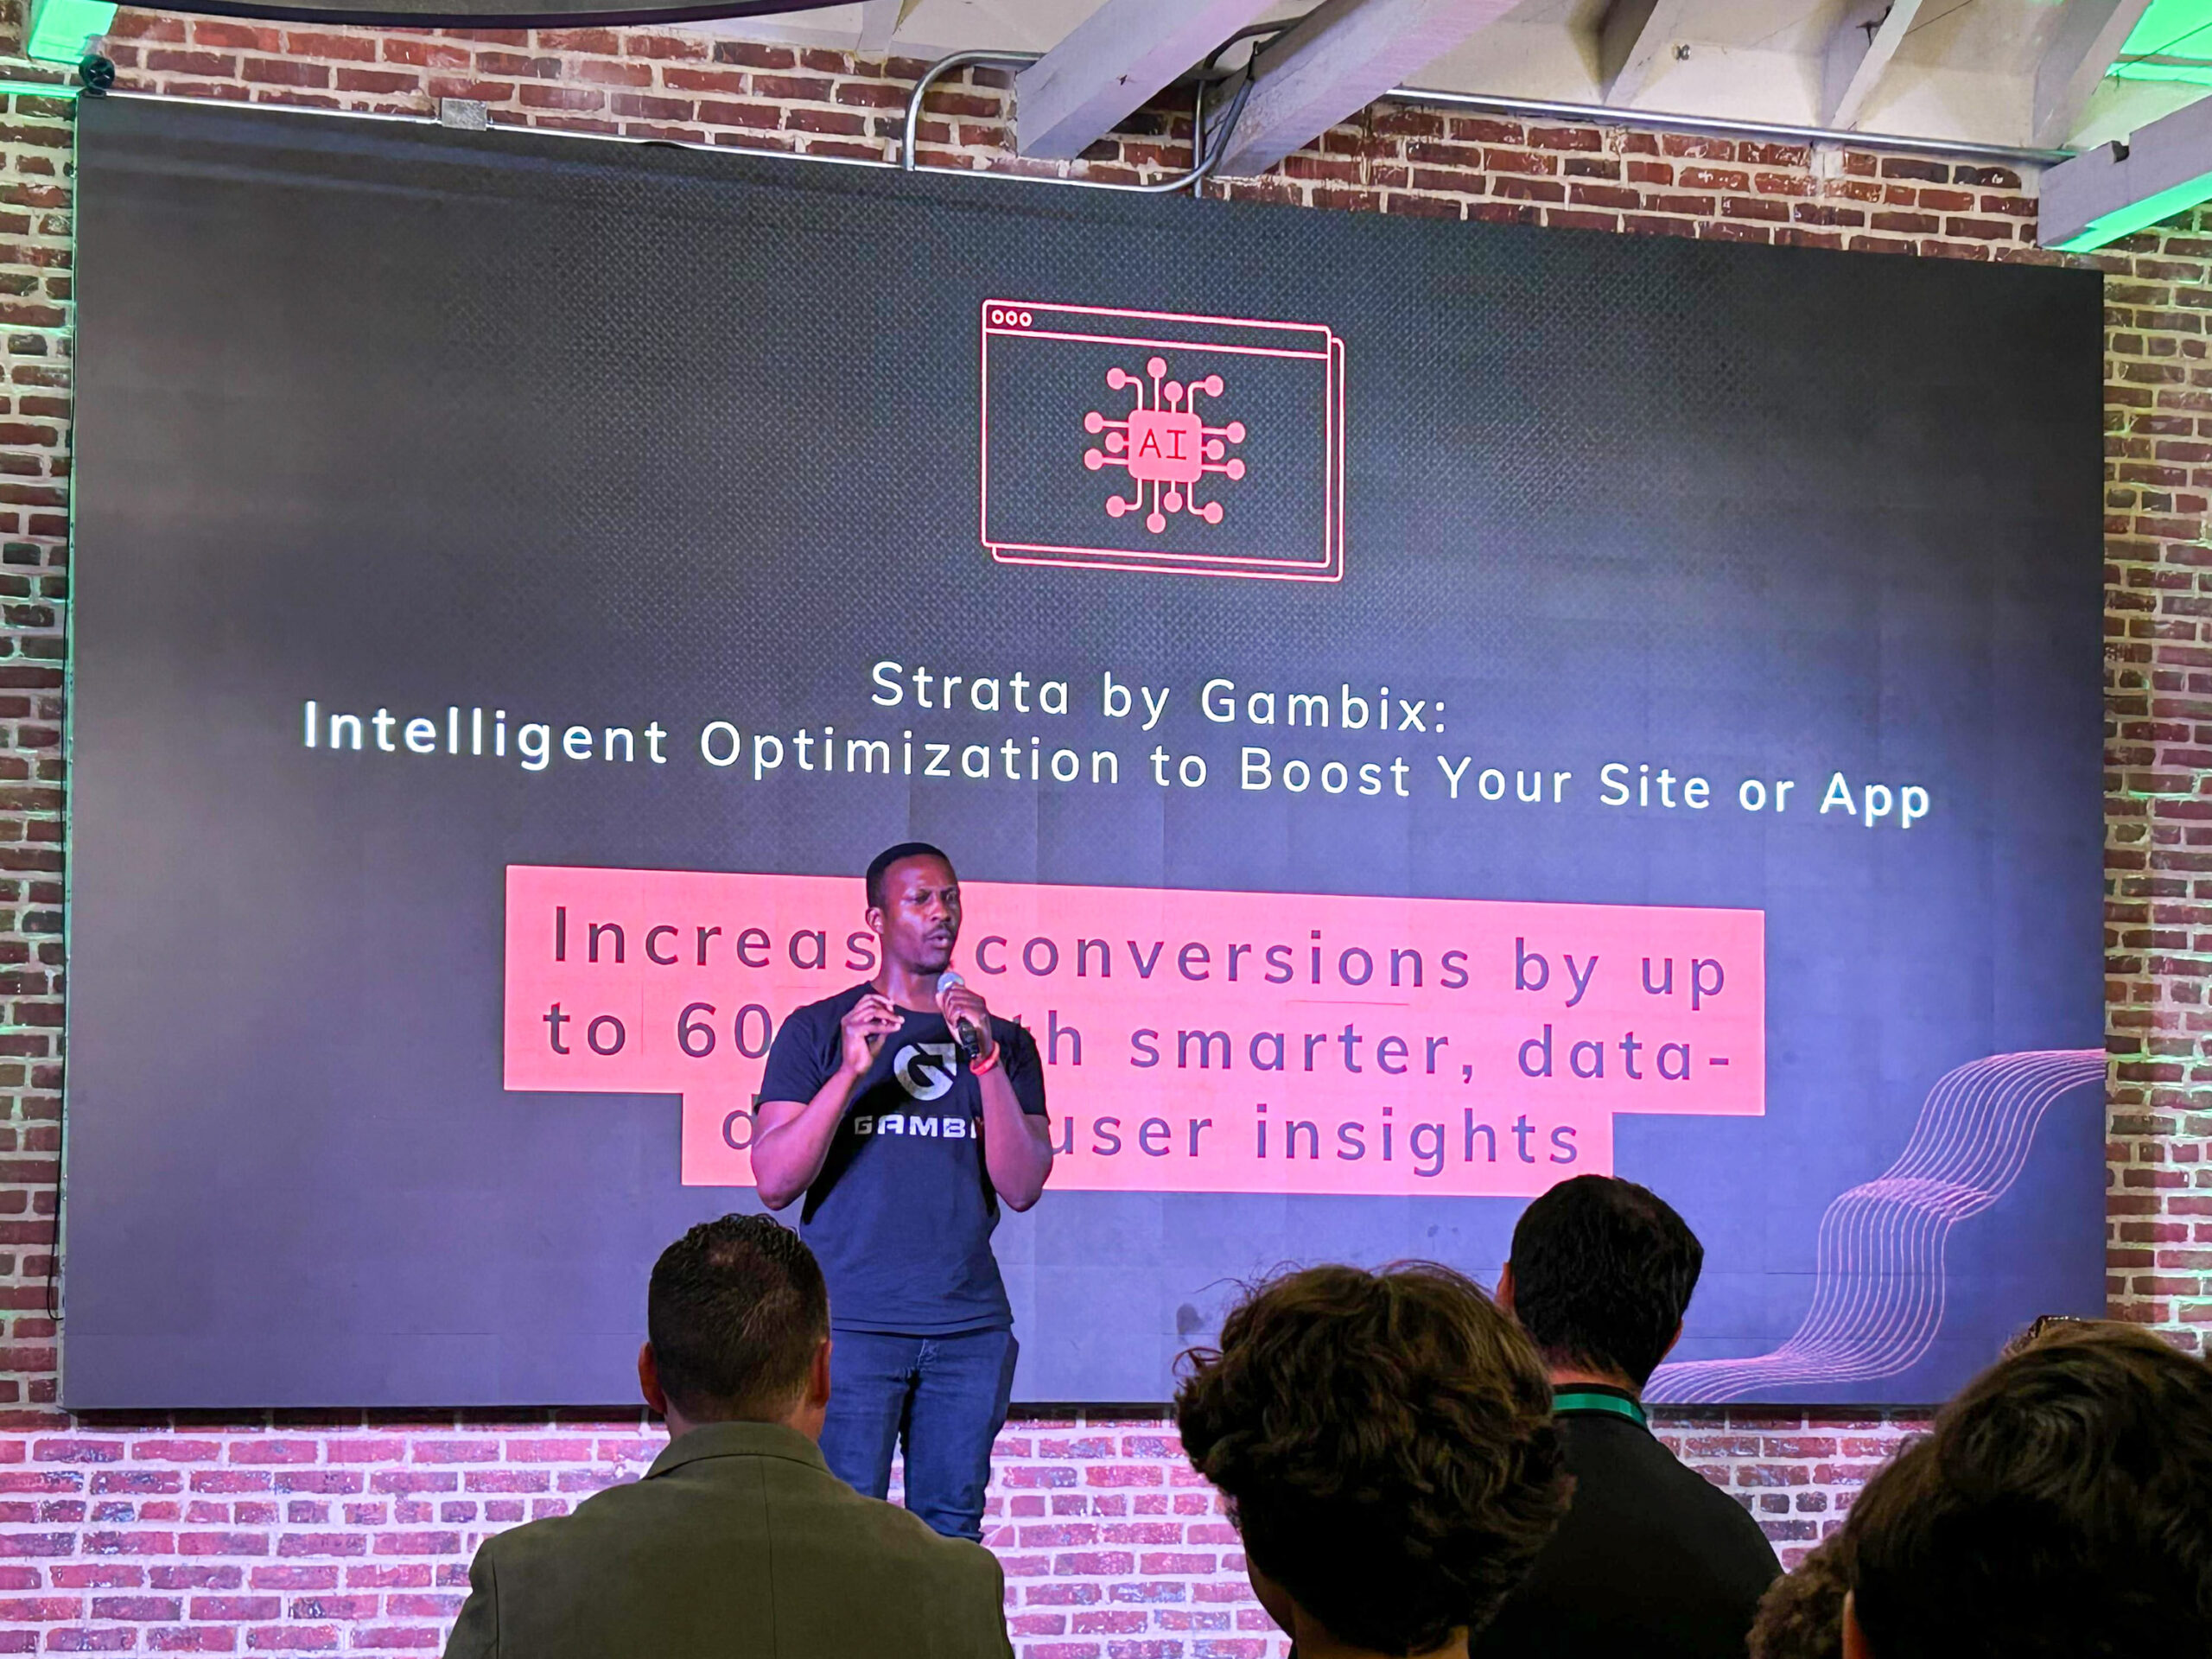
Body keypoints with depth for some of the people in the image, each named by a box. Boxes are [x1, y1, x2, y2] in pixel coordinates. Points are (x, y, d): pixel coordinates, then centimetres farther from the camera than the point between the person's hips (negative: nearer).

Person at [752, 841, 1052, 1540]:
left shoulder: (1002, 1042, 12)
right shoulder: (817, 1031, 5)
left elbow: (1021, 1188, 1)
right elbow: (775, 1183, -3)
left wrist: (986, 1060, -10)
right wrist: (851, 1071, -15)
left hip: (970, 1327, 3)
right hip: (851, 1323, -3)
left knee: (951, 1532, 2)